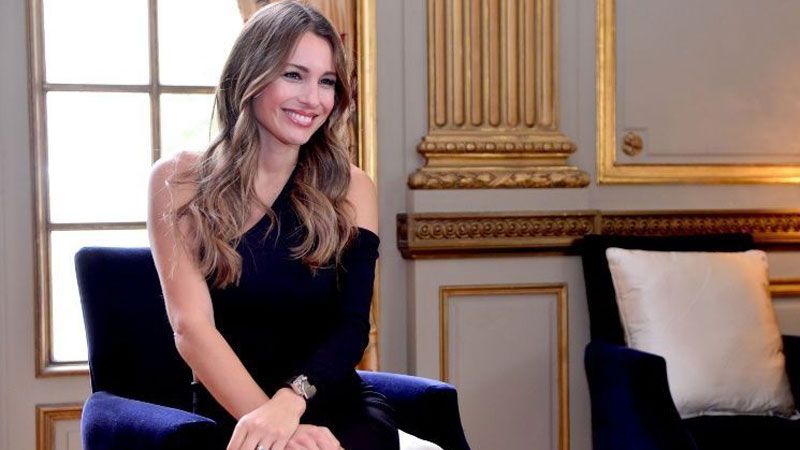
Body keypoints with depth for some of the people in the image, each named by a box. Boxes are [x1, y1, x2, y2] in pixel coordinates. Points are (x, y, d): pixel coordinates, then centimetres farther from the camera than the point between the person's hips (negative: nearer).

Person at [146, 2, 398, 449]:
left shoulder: (350, 188, 5)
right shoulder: (179, 182, 0)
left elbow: (352, 326, -6)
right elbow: (191, 327, -10)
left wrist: (290, 401, -26)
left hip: (336, 408, 3)